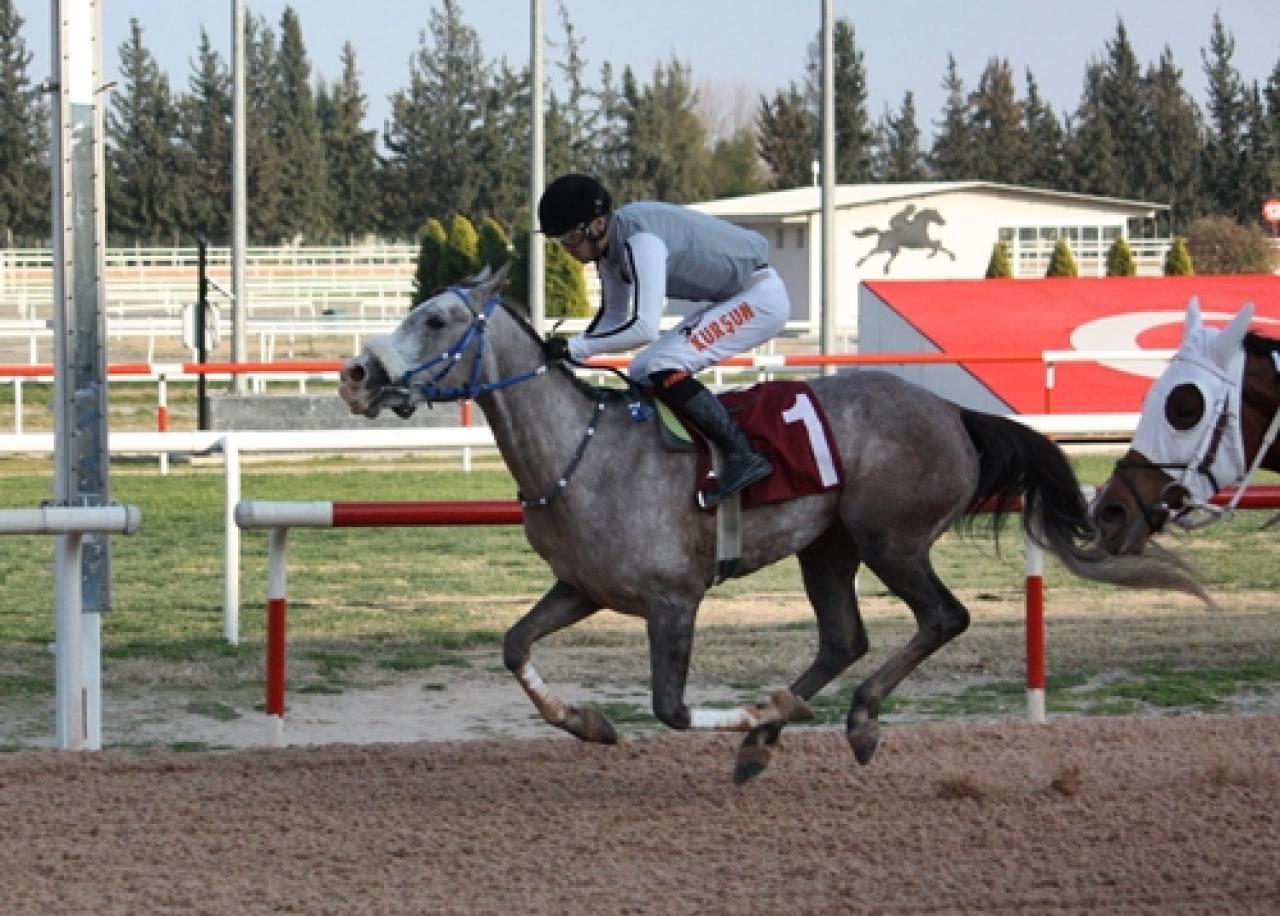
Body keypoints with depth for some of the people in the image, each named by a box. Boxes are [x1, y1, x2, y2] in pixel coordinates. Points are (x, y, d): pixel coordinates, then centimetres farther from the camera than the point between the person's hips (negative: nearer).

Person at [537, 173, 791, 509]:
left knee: (662, 368, -23)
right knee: (642, 375, 7)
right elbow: (614, 317, 12)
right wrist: (563, 354, -2)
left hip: (760, 298, -10)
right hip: (728, 302, 10)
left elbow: (643, 327, -37)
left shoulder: (640, 241, -29)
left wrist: (573, 348, -31)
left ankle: (743, 457, -21)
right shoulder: (609, 245, 1)